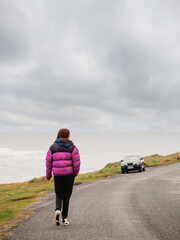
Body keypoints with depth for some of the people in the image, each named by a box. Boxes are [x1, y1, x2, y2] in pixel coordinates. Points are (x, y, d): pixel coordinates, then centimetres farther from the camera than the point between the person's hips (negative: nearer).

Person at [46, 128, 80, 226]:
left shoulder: (52, 147, 5)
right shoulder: (72, 147, -2)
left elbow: (48, 162, 4)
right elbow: (76, 162, -6)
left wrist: (48, 175, 14)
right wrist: (75, 173, 9)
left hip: (57, 175, 1)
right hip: (69, 174, -1)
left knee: (59, 195, 12)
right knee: (67, 195, 9)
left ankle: (57, 210, -18)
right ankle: (64, 218, 12)